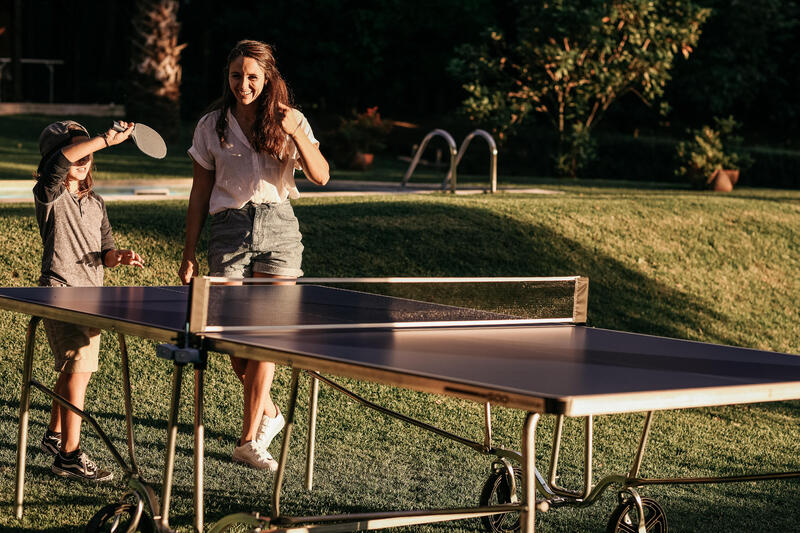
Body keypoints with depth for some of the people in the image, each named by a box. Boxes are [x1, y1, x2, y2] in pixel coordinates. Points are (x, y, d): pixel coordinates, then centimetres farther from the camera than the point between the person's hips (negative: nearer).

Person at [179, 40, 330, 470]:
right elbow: (200, 193, 9)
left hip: (278, 228, 0)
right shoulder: (211, 126, 6)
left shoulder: (290, 121, 4)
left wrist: (297, 134, -22)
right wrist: (189, 253, 6)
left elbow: (321, 177, -6)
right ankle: (269, 412, 23)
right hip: (229, 229, 0)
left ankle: (248, 440, 0)